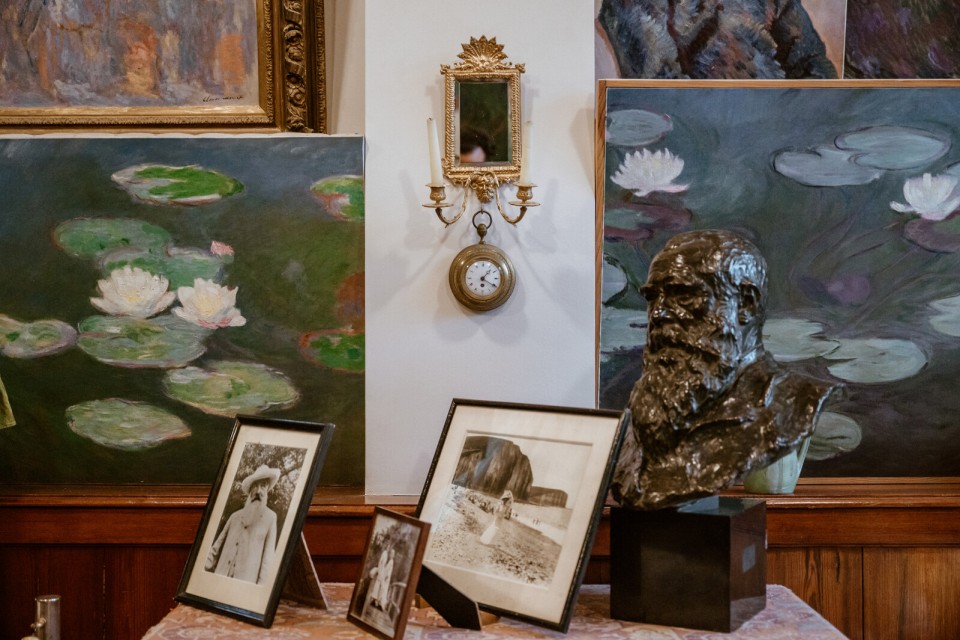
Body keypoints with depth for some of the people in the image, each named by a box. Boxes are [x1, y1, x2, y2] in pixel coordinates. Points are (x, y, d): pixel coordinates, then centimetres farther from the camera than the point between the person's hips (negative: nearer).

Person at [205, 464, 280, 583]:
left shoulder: (270, 517, 4)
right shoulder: (235, 516, 15)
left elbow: (269, 553, -1)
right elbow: (219, 543, 14)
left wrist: (261, 583, -8)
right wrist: (206, 568, 2)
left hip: (246, 579, -3)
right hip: (222, 576, 3)